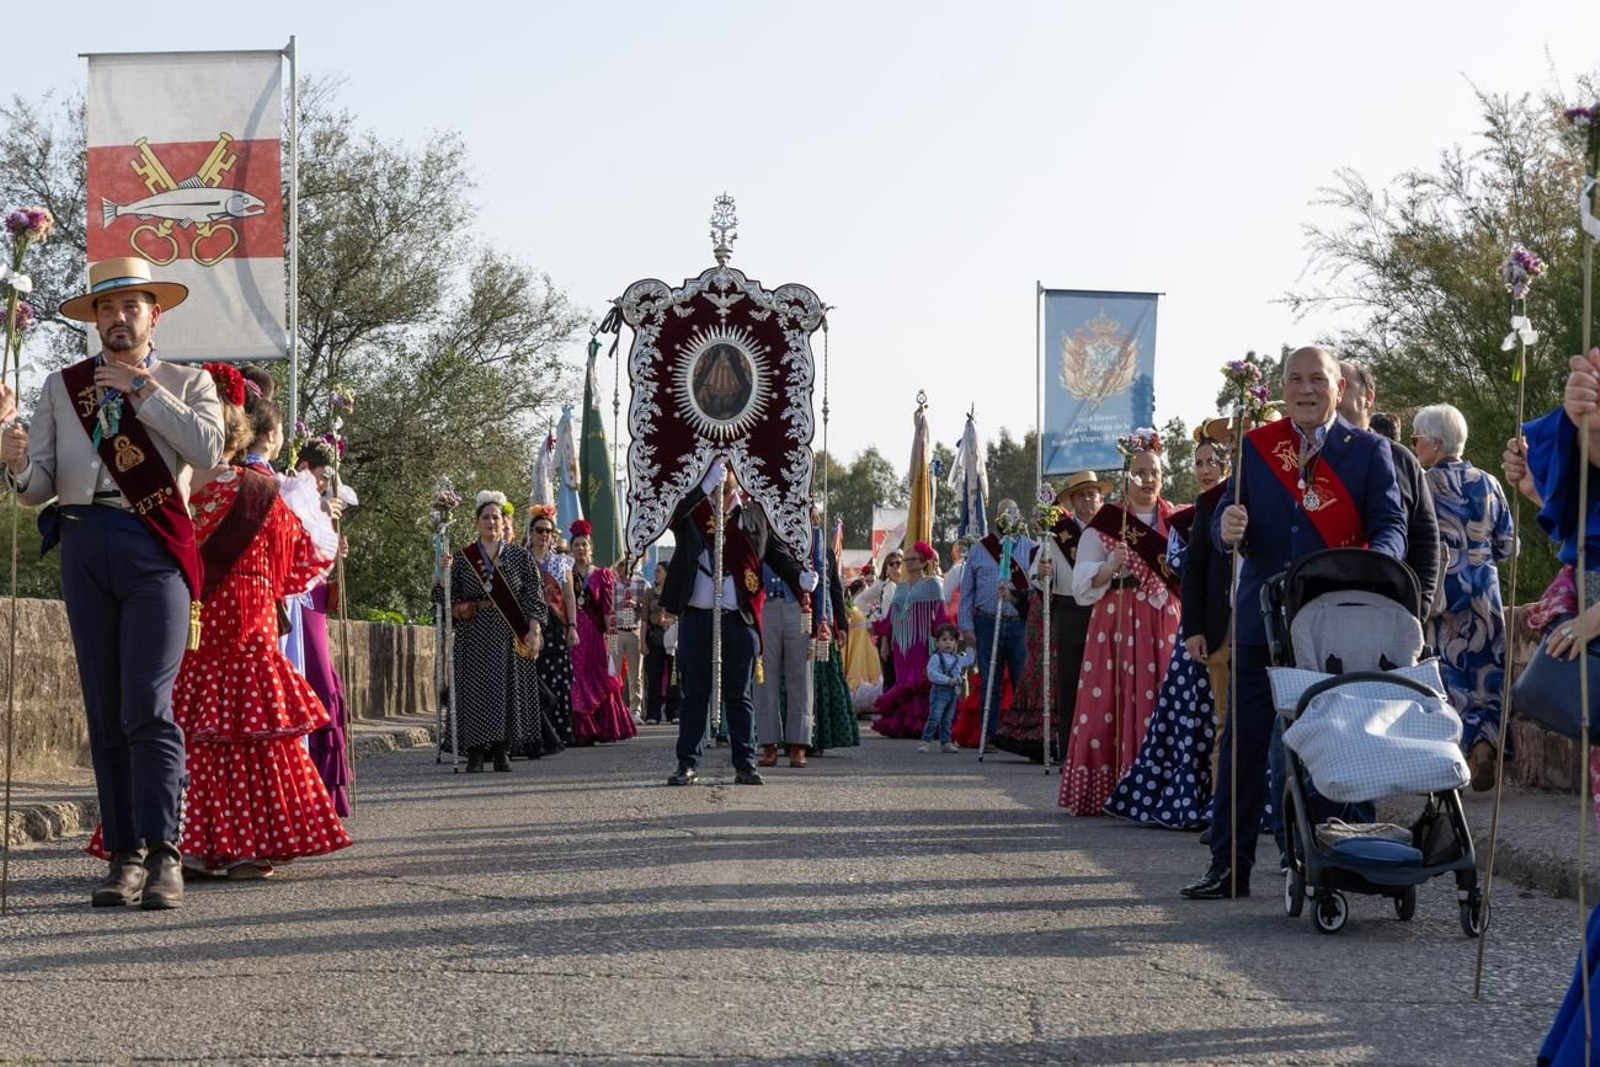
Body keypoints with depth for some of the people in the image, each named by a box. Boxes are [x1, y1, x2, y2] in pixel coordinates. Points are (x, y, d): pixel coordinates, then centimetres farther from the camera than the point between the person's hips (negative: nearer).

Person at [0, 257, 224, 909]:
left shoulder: (187, 383, 12)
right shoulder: (61, 388, 16)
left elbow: (208, 449, -9)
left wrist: (143, 390, -6)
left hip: (155, 548, -3)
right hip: (84, 544, 3)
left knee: (148, 708, -14)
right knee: (106, 714, 2)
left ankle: (164, 856, -13)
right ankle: (125, 857, 4)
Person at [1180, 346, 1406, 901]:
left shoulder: (1369, 450, 5)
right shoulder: (1254, 445, 9)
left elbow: (1391, 526, -3)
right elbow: (1224, 527, 6)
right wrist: (1227, 529, -19)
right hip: (1264, 622, 2)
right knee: (1244, 746, 1)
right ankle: (1229, 867, 6)